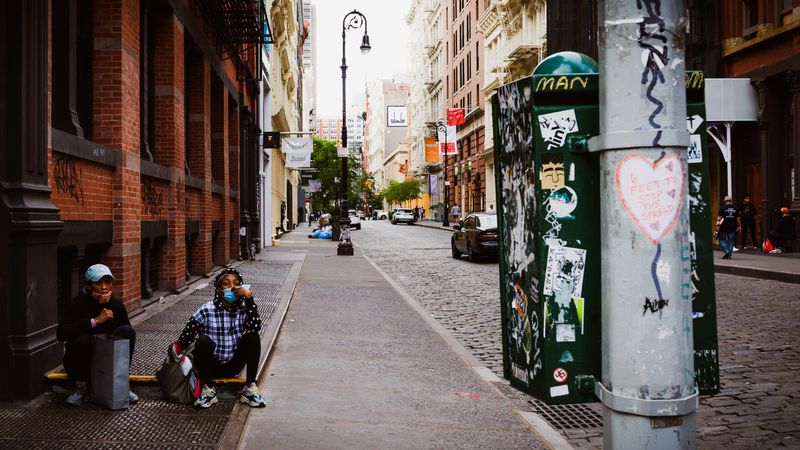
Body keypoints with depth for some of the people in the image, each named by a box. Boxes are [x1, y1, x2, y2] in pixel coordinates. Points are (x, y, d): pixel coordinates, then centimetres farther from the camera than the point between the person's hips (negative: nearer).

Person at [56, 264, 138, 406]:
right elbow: (60, 333, -30)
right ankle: (81, 386, -9)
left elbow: (127, 337, -4)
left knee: (127, 331, -21)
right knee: (83, 340, -34)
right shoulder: (79, 303, -15)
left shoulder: (116, 306, -4)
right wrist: (95, 320, -34)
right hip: (80, 363, -3)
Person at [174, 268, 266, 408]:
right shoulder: (207, 310, -13)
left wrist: (249, 297, -31)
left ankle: (250, 387, -11)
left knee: (253, 338, -22)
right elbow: (186, 335, -10)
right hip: (211, 366, -2)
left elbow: (255, 327, -26)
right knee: (203, 341, -31)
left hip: (234, 366, 2)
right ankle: (209, 388, -12)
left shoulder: (243, 307, -8)